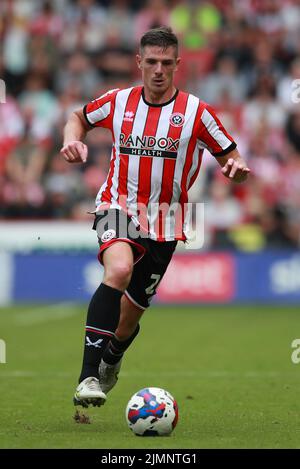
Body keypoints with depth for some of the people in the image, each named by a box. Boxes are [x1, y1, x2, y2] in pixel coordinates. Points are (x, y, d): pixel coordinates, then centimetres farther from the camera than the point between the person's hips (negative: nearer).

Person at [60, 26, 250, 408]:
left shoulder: (196, 112, -3)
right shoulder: (119, 101, 2)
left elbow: (229, 158, 2)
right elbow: (80, 117, 21)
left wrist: (236, 169, -22)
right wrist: (71, 141, -1)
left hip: (163, 224, 1)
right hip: (118, 209, -1)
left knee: (130, 313, 8)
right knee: (119, 269, -33)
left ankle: (110, 364, 44)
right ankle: (88, 376, -37)